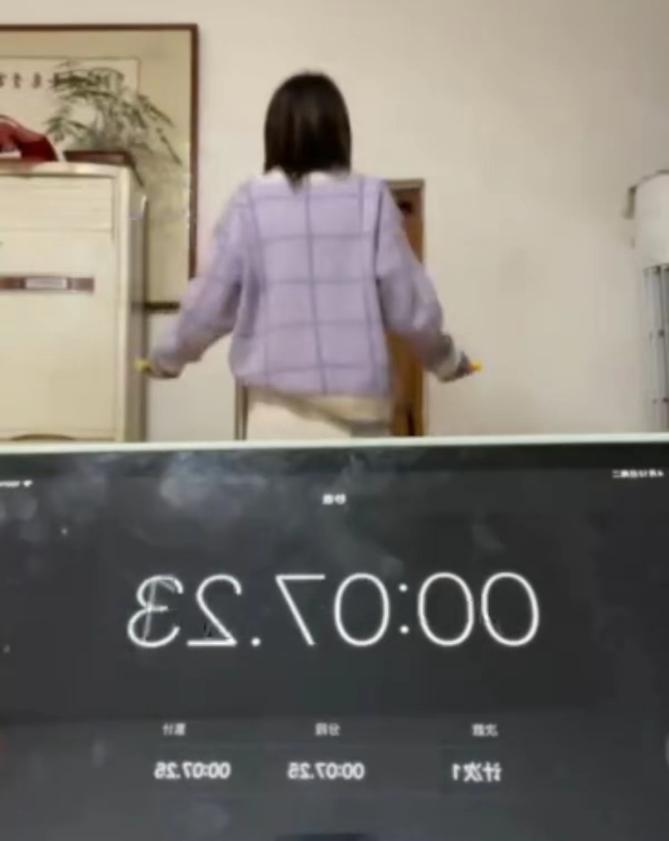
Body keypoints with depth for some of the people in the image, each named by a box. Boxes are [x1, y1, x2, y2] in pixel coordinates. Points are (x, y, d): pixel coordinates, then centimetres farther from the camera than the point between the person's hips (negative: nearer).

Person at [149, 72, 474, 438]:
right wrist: (447, 360, 20)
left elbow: (208, 305, 2)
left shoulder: (250, 202, 0)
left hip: (279, 409, 0)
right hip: (359, 407, 0)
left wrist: (166, 357, 22)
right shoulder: (371, 197, 0)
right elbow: (409, 307, 1)